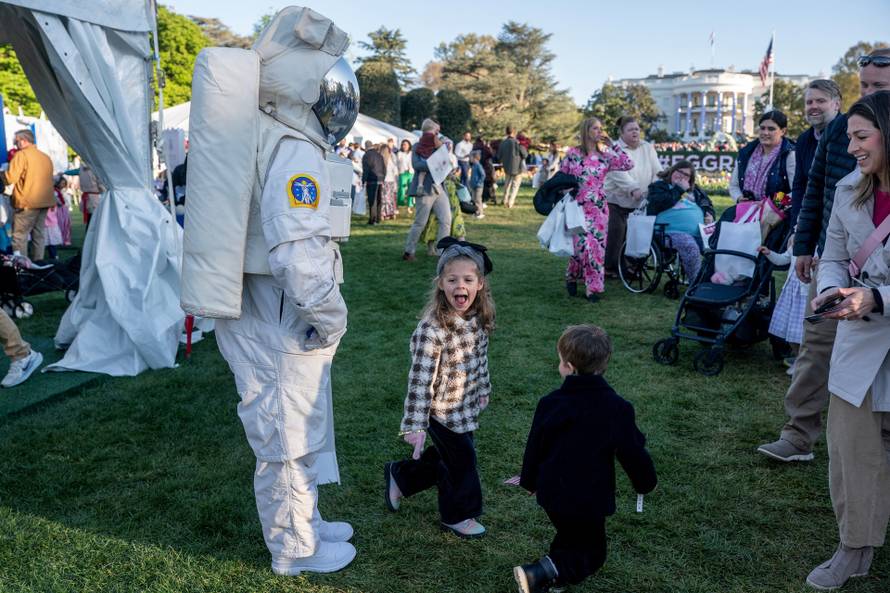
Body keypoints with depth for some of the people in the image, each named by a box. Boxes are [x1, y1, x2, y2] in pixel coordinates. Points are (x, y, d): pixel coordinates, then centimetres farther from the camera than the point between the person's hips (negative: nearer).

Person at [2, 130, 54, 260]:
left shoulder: (21, 155, -8)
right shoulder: (46, 157, 13)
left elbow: (10, 178, -12)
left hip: (27, 202, -7)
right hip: (44, 201, 7)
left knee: (19, 235, -3)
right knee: (39, 234, 11)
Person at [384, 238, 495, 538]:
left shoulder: (480, 319, -7)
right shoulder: (432, 329, -29)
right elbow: (420, 380, -26)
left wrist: (483, 390, 21)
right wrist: (415, 426, -23)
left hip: (466, 407, 7)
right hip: (443, 412, -7)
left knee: (446, 456, 22)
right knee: (462, 461, 9)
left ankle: (400, 476, 45)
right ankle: (457, 515, 36)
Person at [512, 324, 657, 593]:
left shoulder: (550, 403, -11)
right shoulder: (618, 408, -17)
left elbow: (534, 449, -1)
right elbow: (633, 453, -9)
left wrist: (529, 481, 18)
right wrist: (645, 483, 12)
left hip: (552, 493, 4)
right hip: (588, 498, -4)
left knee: (570, 536, 29)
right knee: (592, 553, 11)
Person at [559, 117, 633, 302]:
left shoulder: (605, 156, 8)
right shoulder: (573, 154, 0)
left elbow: (628, 164, -2)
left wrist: (612, 145, 1)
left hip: (599, 208, 3)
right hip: (578, 207, -3)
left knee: (597, 246, -1)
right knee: (582, 244, -10)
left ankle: (593, 288, 8)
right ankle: (571, 277, 18)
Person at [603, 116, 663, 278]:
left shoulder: (648, 148, 9)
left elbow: (657, 171, 4)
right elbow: (619, 173, -22)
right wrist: (634, 189, -36)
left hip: (640, 203, 4)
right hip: (617, 200, -4)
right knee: (615, 234, -6)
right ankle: (610, 267, 6)